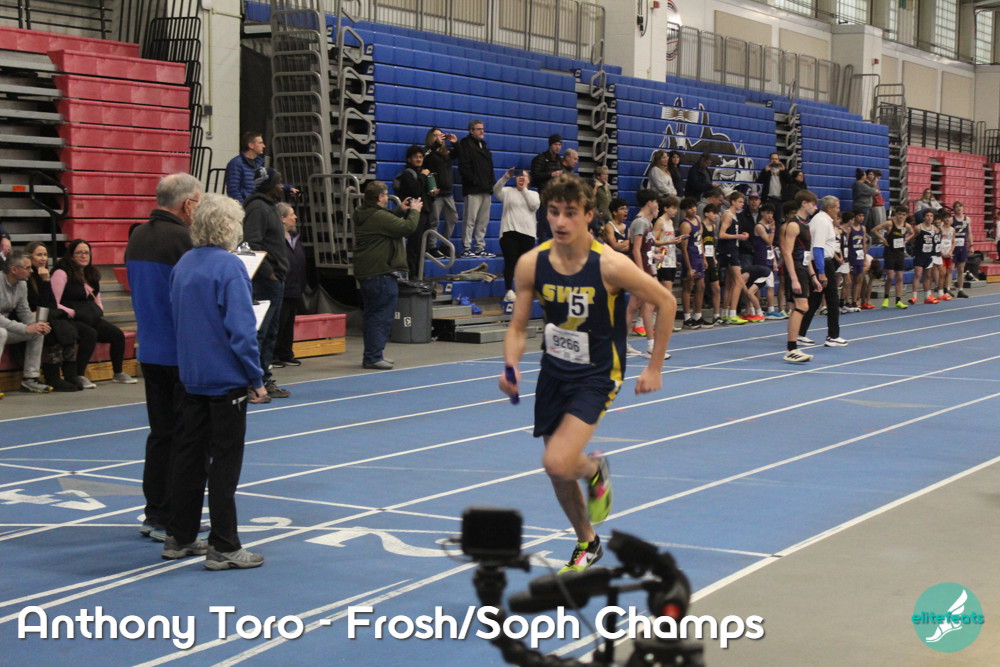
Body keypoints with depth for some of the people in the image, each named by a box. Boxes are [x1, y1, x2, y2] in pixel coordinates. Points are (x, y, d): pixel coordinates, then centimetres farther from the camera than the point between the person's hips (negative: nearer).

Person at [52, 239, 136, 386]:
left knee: (117, 334, -10)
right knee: (90, 334, -35)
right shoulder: (62, 273, -7)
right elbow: (53, 304, -14)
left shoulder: (91, 273, 18)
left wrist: (99, 311, 7)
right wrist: (73, 313, -20)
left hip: (92, 318, 8)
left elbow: (96, 300, 26)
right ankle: (78, 376, -29)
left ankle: (118, 373, 8)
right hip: (69, 319, -8)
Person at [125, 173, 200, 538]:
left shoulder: (137, 237, 8)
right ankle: (172, 520, 3)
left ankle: (154, 514, 21)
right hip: (183, 353, -8)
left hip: (151, 350, 8)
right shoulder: (183, 238, -18)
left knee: (160, 432, 16)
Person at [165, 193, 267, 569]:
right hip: (226, 379, -7)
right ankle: (223, 548, 3)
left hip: (191, 378, 7)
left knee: (189, 455, 14)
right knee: (225, 463, -1)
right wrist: (256, 378, -11)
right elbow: (241, 329, -19)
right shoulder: (229, 267, -16)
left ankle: (179, 538, 21)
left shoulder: (183, 265, 7)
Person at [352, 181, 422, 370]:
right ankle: (373, 357, -4)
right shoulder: (379, 217, -19)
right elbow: (407, 227, -18)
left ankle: (371, 355, 24)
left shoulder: (362, 216, 11)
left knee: (372, 316, 17)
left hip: (365, 273, 10)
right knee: (381, 316, -5)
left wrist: (401, 211, 17)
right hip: (381, 273, -10)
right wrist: (414, 211, -3)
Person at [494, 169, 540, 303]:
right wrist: (505, 177, -22)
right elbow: (496, 190, -8)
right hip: (509, 231, -2)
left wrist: (524, 189, -2)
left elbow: (534, 205, -3)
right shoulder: (508, 192, 11)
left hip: (527, 232, 2)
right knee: (510, 261, -9)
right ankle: (509, 291, -9)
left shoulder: (533, 194, 16)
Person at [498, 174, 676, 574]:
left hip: (597, 376, -4)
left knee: (557, 464, -23)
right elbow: (518, 327, 0)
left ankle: (594, 469, 15)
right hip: (553, 372, 5)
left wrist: (654, 368, -4)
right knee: (558, 474, 12)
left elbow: (666, 303, -8)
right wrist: (511, 368, -20)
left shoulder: (609, 265, -20)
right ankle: (587, 545, 39)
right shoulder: (531, 264, -9)